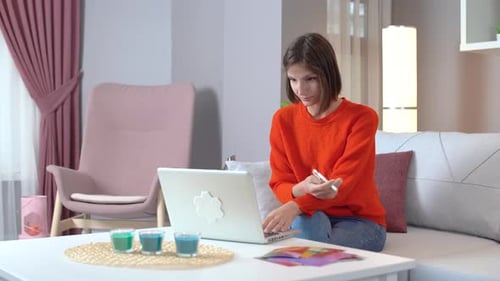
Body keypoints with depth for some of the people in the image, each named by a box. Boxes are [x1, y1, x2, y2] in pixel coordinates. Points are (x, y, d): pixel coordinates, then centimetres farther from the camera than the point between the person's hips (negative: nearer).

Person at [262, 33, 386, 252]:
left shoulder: (362, 117, -13)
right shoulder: (283, 119, -2)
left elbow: (342, 184, -23)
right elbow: (279, 183, -4)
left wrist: (294, 207, -41)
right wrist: (300, 190, -29)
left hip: (360, 220, -2)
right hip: (312, 217, 2)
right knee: (309, 218, -33)